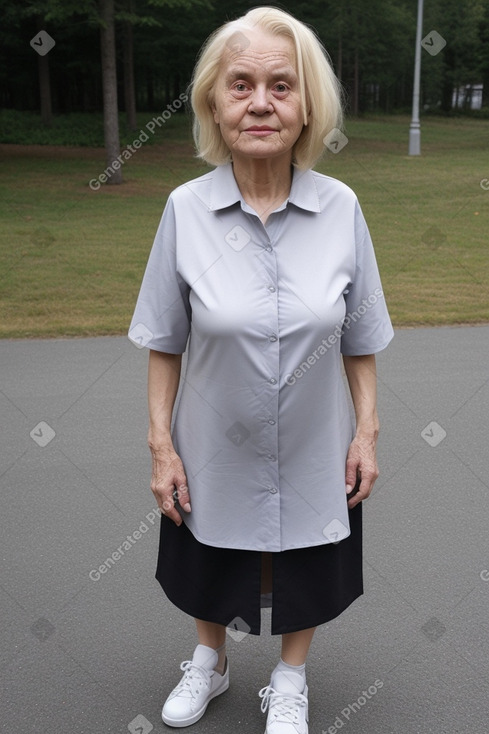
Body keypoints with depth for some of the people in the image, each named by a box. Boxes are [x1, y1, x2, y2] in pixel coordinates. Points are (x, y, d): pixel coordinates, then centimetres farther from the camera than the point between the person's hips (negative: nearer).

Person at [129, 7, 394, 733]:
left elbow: (359, 341, -3)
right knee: (210, 569, 23)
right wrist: (161, 443, -6)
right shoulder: (184, 209, -14)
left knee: (305, 571, 20)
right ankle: (209, 665, 53)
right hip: (215, 452, 0)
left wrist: (367, 430, -2)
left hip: (313, 454, 0)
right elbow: (165, 343, -7)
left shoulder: (341, 208, -12)